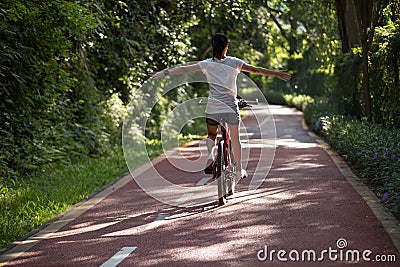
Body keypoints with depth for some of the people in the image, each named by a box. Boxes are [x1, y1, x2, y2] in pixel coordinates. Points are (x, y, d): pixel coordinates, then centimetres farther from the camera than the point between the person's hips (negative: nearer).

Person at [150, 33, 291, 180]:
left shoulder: (207, 64, 2)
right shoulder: (234, 62, 1)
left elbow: (183, 69, 1)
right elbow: (256, 70, 3)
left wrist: (162, 73, 7)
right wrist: (277, 74, 11)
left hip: (213, 106, 1)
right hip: (231, 105, 0)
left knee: (211, 135, 16)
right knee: (235, 137, 11)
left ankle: (209, 153, -15)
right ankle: (240, 170, 14)